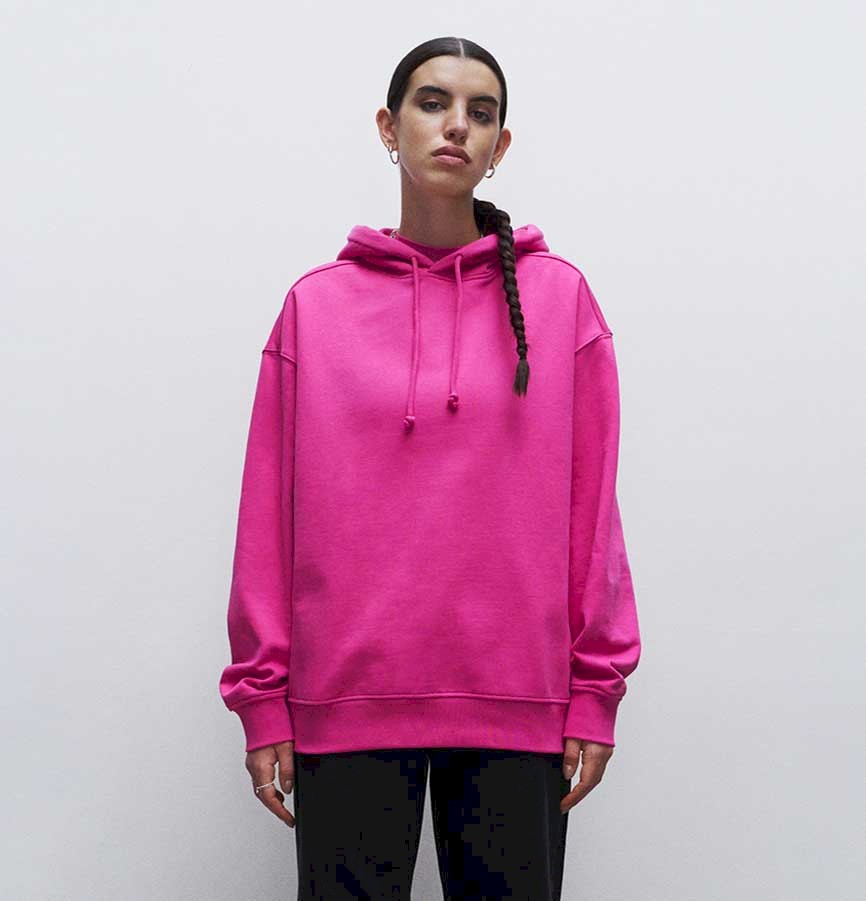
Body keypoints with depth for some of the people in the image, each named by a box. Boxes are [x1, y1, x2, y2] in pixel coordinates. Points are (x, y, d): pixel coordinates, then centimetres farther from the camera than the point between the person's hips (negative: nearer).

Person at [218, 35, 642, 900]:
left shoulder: (559, 297, 5)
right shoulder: (314, 307, 6)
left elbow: (593, 505, 4)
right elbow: (269, 514, 5)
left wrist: (595, 691, 2)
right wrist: (262, 697, 3)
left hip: (516, 701, 0)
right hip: (346, 699, 0)